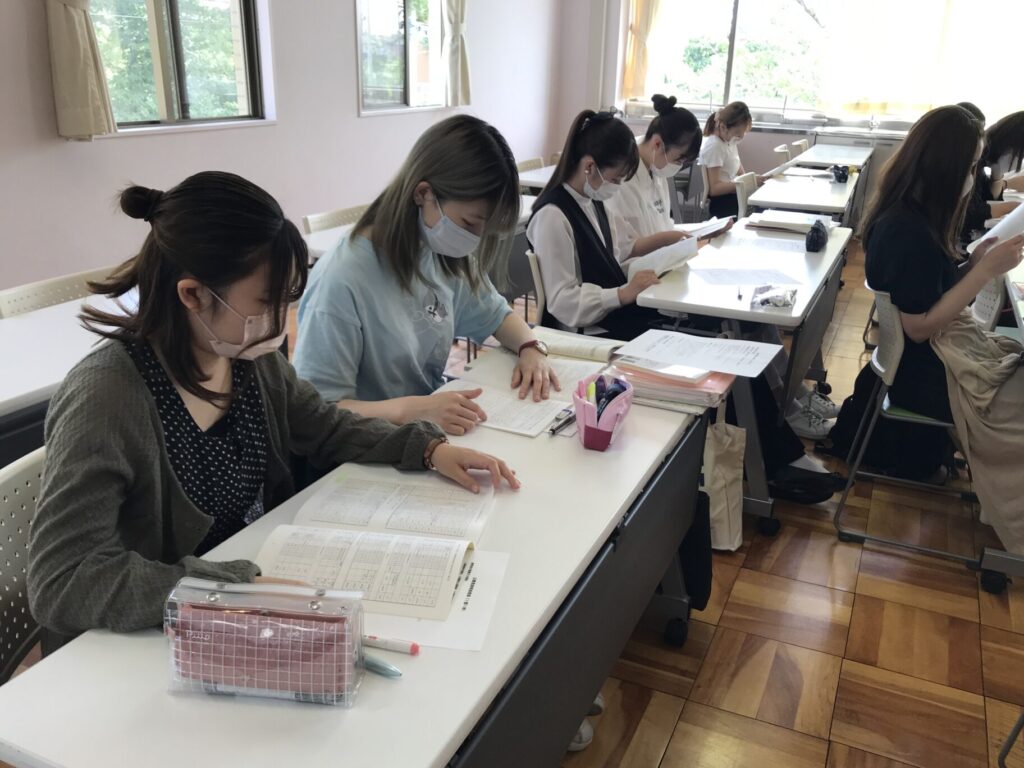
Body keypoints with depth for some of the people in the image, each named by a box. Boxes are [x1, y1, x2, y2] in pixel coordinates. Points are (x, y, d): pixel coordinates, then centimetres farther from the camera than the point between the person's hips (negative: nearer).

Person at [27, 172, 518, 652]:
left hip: (261, 571, 7)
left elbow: (326, 428, 11)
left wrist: (429, 449, -2)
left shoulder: (250, 355, -5)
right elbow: (61, 583, -29)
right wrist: (236, 589, -38)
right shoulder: (105, 400, -26)